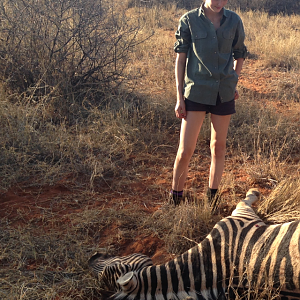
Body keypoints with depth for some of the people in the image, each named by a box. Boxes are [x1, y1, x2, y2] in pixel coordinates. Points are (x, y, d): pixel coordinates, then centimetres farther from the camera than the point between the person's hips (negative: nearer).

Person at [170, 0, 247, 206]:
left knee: (219, 146, 12)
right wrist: (180, 98, -4)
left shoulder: (234, 21, 3)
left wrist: (233, 83, 7)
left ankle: (212, 199, 28)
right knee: (185, 150, -5)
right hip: (196, 92, -3)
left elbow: (240, 54, 17)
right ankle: (175, 200, 15)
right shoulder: (189, 20, -4)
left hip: (224, 94, 3)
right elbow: (180, 59, -2)